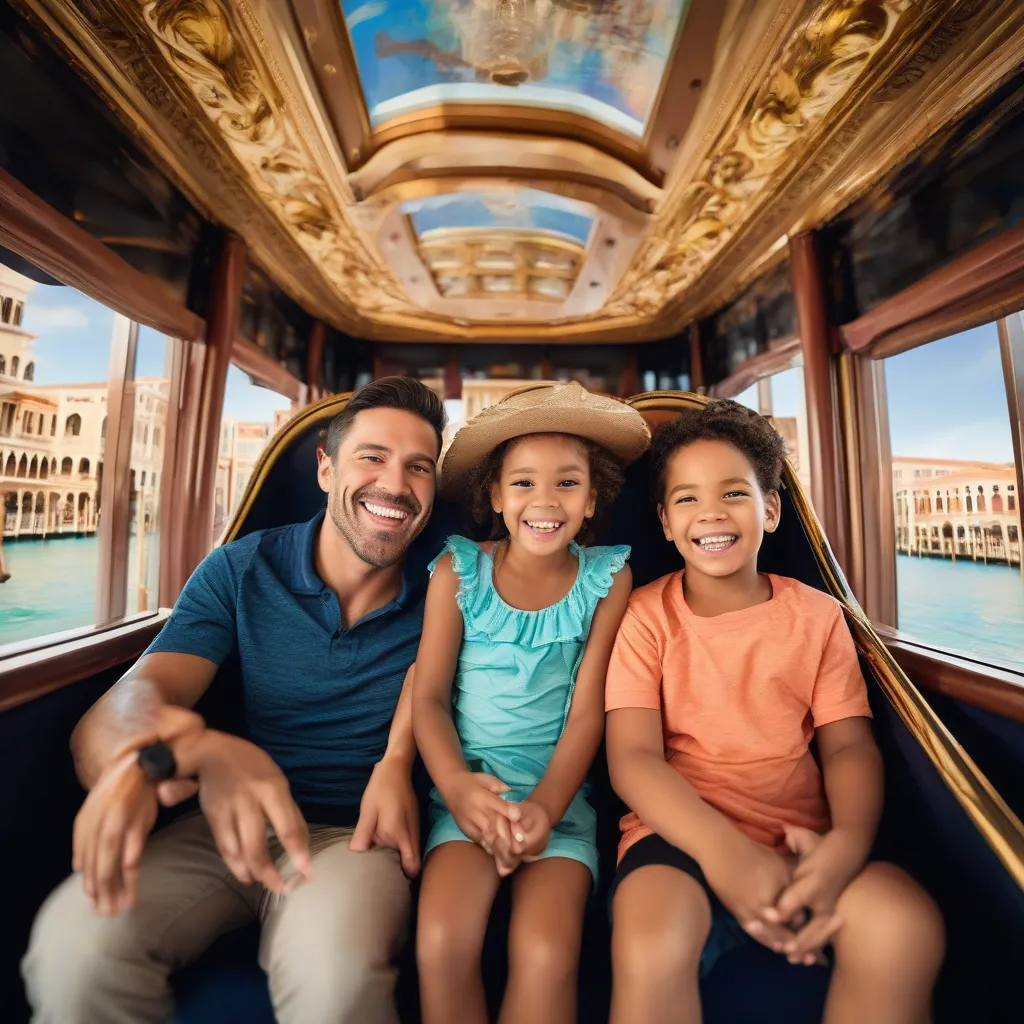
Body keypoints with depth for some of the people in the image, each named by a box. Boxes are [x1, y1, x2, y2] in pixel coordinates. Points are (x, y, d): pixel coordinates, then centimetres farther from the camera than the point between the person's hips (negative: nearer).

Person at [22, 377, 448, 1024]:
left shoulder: (438, 590, -3)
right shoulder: (241, 570, -3)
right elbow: (141, 692, -13)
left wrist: (397, 763, -22)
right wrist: (202, 750, -36)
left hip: (357, 832, -1)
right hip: (231, 825, 2)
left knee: (333, 971, -32)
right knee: (75, 945, -26)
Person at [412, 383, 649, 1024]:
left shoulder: (607, 576, -3)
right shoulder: (458, 570, -3)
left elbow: (588, 709, -3)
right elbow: (429, 695, -2)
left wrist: (545, 806, -15)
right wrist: (456, 785, -18)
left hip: (560, 789, 0)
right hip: (469, 784, 1)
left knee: (547, 950, -23)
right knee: (442, 942, -22)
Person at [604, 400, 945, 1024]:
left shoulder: (818, 614, 6)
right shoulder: (645, 615, -4)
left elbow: (848, 744, 2)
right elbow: (633, 756, -9)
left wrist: (847, 842, -19)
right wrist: (723, 852, -24)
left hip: (800, 837, 4)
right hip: (681, 830, -3)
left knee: (906, 929, -25)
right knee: (651, 950, -32)